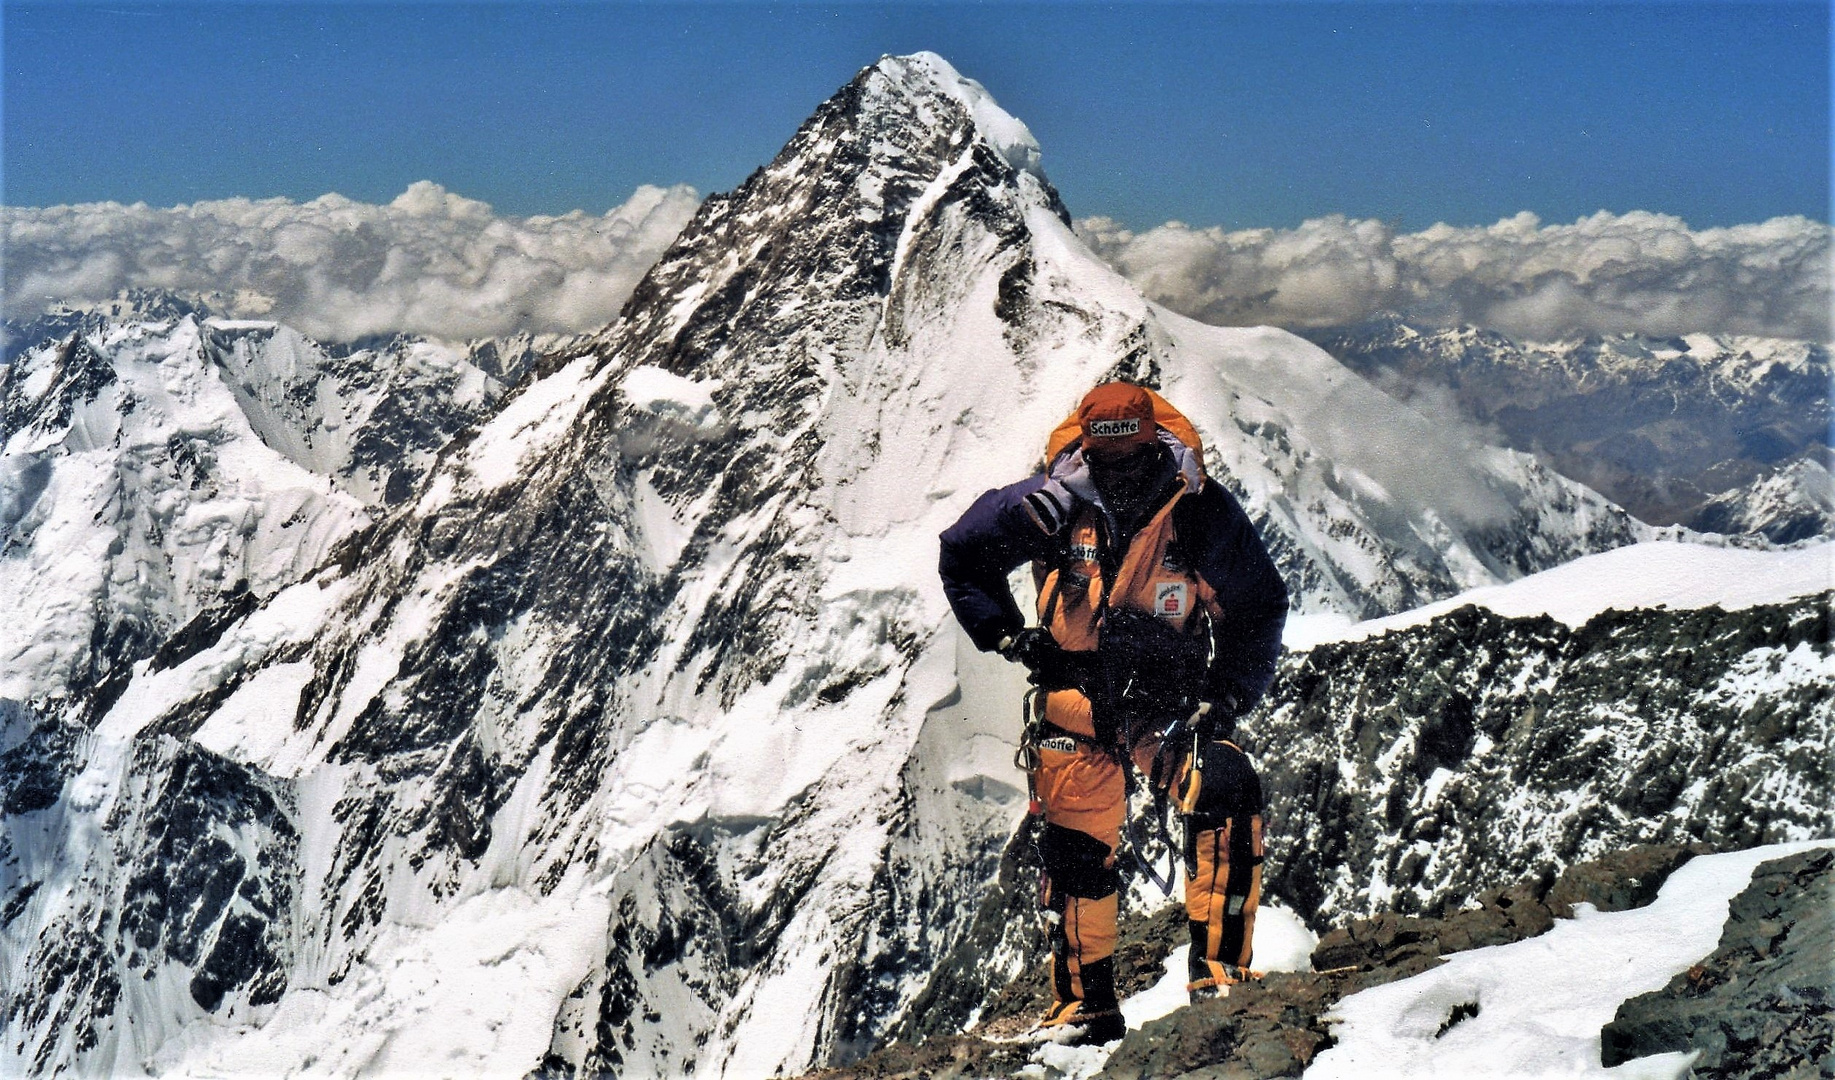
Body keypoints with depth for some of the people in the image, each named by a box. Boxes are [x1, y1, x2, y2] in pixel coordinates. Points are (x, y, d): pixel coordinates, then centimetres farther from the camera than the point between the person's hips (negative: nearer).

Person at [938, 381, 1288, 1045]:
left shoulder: (1203, 514, -12)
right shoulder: (1052, 504, -11)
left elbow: (1261, 606, 1)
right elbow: (962, 555, 5)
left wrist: (1230, 695, -8)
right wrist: (1006, 635, -3)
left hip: (1172, 707, -1)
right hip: (1076, 706, 1)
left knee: (1229, 795, -25)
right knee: (1078, 854, 3)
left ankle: (1218, 973, -18)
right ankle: (1085, 1006, 21)